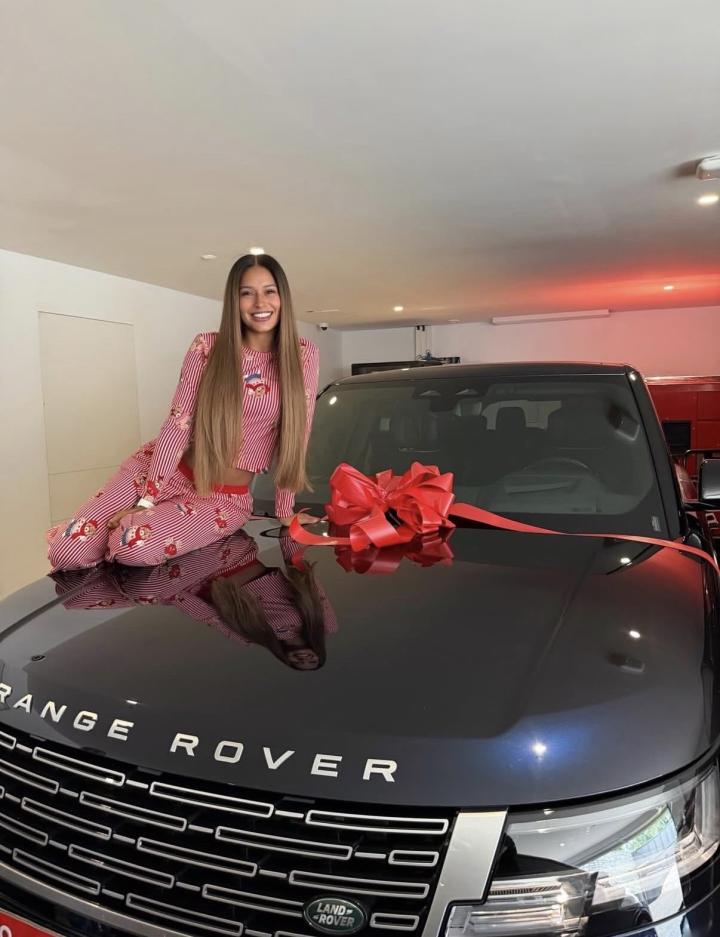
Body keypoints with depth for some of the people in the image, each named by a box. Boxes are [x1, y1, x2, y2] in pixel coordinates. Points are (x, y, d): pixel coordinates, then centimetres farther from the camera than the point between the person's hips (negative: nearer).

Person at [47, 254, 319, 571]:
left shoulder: (303, 356, -5)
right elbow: (178, 422, -9)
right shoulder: (207, 346, -5)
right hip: (166, 472, 1)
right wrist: (146, 499, -14)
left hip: (225, 499, -1)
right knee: (67, 552, -10)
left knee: (133, 545, -28)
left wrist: (285, 510, -1)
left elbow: (294, 436, -3)